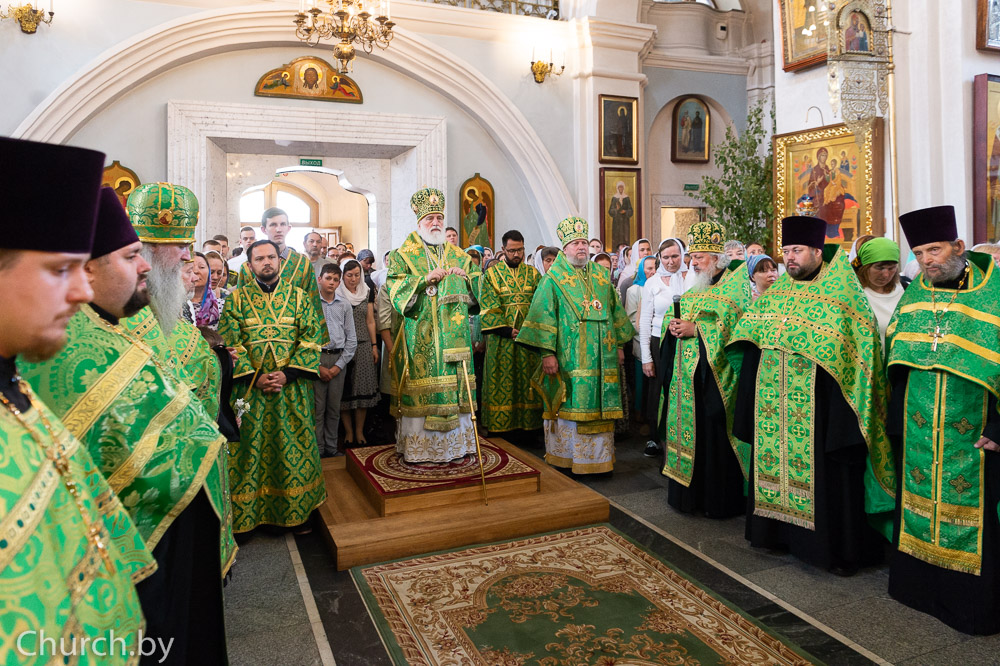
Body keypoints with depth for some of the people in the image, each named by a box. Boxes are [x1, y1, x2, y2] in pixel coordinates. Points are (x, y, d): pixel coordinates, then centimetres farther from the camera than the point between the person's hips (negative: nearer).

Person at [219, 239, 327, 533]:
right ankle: (248, 513, 18)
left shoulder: (299, 296, 5)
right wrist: (253, 377, -13)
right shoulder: (237, 299, 4)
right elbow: (229, 343, -2)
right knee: (252, 449, 5)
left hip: (292, 387, 1)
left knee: (294, 448, 6)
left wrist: (287, 373, -13)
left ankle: (296, 510, 20)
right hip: (250, 387, 0)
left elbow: (312, 337, -2)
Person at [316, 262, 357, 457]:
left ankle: (331, 447, 19)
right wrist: (318, 366, -8)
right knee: (317, 407, 0)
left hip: (339, 359, 3)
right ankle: (318, 448, 10)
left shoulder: (345, 306, 8)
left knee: (334, 407, 9)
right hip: (316, 357, -3)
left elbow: (352, 339, 7)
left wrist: (339, 365, -3)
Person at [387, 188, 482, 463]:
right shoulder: (404, 255, 6)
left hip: (454, 335, 4)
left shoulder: (458, 255, 17)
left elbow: (478, 284, 12)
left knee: (454, 385, 4)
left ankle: (455, 443, 13)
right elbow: (395, 289, -8)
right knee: (420, 389, -5)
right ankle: (417, 447, 3)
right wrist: (425, 279, -19)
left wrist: (464, 275, -8)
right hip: (420, 337, -4)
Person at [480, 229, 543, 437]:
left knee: (527, 378, 5)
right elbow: (489, 308, -5)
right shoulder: (491, 274, 3)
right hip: (502, 335, -2)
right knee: (501, 379, 1)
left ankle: (528, 422, 12)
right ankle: (500, 423, 9)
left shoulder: (532, 273, 10)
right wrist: (507, 330, -14)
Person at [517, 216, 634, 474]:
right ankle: (565, 457, 11)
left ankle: (598, 458, 17)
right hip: (568, 358, -5)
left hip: (601, 357, 5)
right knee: (568, 406, -2)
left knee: (599, 405, 6)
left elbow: (614, 310, 20)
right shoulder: (553, 278, -1)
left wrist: (619, 345, 16)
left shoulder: (602, 276, 15)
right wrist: (547, 353, -15)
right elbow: (544, 316, -7)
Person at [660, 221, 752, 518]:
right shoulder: (695, 288, 17)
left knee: (713, 435, -2)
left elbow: (736, 325, -18)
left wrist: (696, 329, -20)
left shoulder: (734, 285, -6)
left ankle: (720, 501, 11)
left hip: (715, 375, -7)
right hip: (686, 375, 7)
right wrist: (673, 324, -2)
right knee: (687, 430, 11)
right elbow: (672, 316, 21)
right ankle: (688, 493, 24)